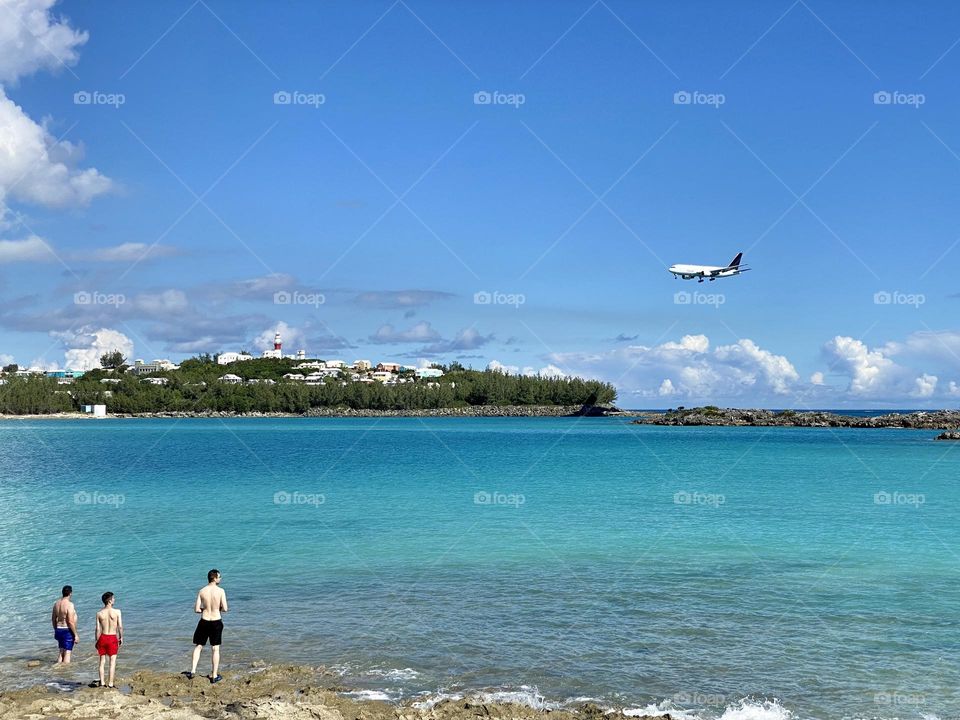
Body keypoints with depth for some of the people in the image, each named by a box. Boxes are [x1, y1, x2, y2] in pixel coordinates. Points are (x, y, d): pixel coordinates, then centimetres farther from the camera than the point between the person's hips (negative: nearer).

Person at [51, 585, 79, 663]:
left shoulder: (56, 603, 6)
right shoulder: (69, 604, -18)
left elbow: (53, 619, 15)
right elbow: (70, 621, -22)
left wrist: (56, 630, 27)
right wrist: (76, 635, -16)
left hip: (59, 630, 8)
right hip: (68, 631, -8)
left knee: (61, 652, 18)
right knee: (67, 653, -3)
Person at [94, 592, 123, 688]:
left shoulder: (99, 614, -2)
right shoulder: (117, 612, -10)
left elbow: (98, 629, -1)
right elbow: (120, 627, -8)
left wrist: (97, 641, 9)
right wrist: (121, 638, 6)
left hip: (102, 637, 3)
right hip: (113, 638, -3)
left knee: (102, 661, 13)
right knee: (113, 661, 4)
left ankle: (102, 682, 15)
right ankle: (110, 683, 2)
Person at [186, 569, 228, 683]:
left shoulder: (202, 591, -4)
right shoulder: (220, 591, -11)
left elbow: (196, 609, -5)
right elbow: (225, 609, -13)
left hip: (204, 622, 1)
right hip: (216, 622, -1)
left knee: (198, 646, 17)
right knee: (215, 649, 8)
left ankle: (193, 671, 10)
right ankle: (215, 676, 12)